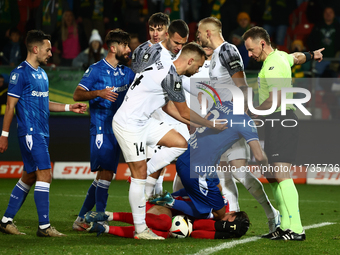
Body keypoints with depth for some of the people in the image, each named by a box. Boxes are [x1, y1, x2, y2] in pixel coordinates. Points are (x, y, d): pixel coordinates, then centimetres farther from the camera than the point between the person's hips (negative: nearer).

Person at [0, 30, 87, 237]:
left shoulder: (42, 74, 17)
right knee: (45, 174, -13)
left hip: (42, 133, 9)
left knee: (29, 177, 11)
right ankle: (44, 226, -12)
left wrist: (69, 108, 17)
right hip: (30, 133, -9)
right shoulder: (21, 73, -10)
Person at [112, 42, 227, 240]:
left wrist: (190, 124, 25)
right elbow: (185, 113, -10)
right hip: (128, 125, -10)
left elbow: (167, 106, 23)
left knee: (180, 144, 6)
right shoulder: (171, 76, -20)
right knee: (140, 176, -6)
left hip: (143, 121, 10)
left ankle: (140, 177, 8)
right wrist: (213, 125, 3)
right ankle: (140, 229, 2)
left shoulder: (166, 68, 10)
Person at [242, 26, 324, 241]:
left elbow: (275, 100, -23)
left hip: (282, 120, -11)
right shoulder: (280, 56, 16)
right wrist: (311, 55, 60)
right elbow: (296, 57, 40)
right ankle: (285, 225, 10)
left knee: (281, 175, -18)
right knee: (271, 176, 9)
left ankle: (296, 229, -22)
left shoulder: (274, 64, -14)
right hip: (276, 122, 11)